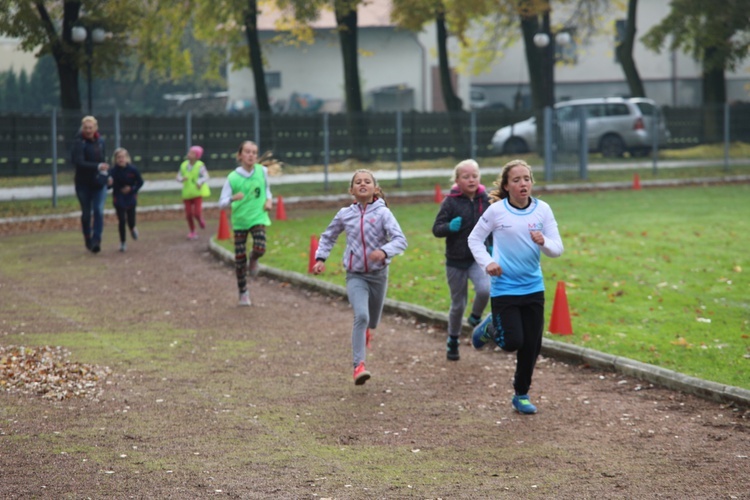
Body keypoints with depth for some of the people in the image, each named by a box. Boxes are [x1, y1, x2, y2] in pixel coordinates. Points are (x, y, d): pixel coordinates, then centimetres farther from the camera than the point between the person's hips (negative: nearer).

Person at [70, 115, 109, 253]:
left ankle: (96, 240, -12)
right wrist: (97, 166, -32)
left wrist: (104, 170, 6)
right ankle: (88, 239, 27)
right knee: (86, 213, 9)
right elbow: (78, 162, -24)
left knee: (99, 211, -11)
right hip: (84, 183, -3)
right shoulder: (79, 143, -13)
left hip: (99, 183, 3)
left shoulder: (100, 141, 5)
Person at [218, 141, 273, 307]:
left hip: (258, 217, 0)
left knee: (259, 249, -24)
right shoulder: (233, 177, -10)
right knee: (239, 257, 2)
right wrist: (233, 199, -29)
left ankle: (253, 260, 14)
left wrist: (268, 199, -2)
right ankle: (243, 293, 20)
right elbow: (222, 203, -9)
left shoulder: (262, 171, -4)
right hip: (239, 220, 0)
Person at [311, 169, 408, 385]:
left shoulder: (383, 213, -10)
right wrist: (320, 258, 4)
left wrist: (384, 251, -39)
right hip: (355, 275, 0)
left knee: (372, 322, 17)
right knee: (361, 316, -22)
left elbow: (400, 240, -21)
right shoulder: (345, 214, -1)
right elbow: (328, 237, 17)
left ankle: (365, 333, 55)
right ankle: (359, 366, -24)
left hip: (378, 274, 0)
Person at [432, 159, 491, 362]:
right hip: (456, 260, -1)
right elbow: (436, 229, -7)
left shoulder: (485, 199, -2)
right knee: (458, 304, 9)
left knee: (484, 289, -27)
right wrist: (449, 227, -28)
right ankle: (453, 341, 33)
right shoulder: (451, 202, -8)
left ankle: (476, 318, 4)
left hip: (479, 257, 1)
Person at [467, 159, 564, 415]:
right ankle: (490, 327, 23)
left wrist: (543, 242, -23)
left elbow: (558, 249, -1)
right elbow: (475, 239, 5)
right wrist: (487, 262, -10)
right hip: (504, 287, -3)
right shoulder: (496, 211, -7)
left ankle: (522, 394, 24)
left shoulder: (543, 210, -2)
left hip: (533, 288, 3)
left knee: (532, 346, 5)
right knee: (512, 342, -11)